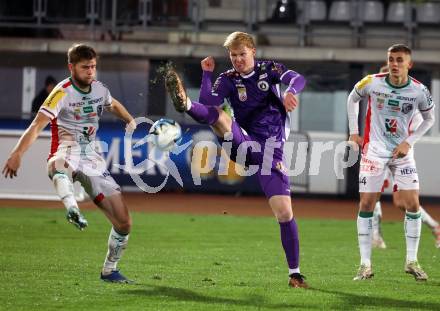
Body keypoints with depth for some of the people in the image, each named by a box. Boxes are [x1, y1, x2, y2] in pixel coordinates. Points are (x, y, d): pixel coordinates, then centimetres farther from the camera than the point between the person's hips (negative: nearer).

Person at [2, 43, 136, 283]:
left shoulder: (99, 89, 9)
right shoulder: (62, 93, -10)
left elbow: (113, 105, 36)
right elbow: (37, 125, -21)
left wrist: (130, 121, 21)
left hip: (93, 161, 6)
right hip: (65, 156, -6)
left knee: (123, 223, 1)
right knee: (61, 163, -47)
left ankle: (109, 270, 22)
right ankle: (72, 209, -73)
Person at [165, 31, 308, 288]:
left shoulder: (267, 69, 5)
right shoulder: (228, 80, 6)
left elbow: (298, 78, -15)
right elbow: (208, 105, -10)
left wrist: (290, 91, -37)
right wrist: (207, 74, -12)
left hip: (271, 149, -1)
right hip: (244, 144, 1)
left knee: (284, 212, -9)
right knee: (218, 114, -26)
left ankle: (295, 273, 0)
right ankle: (185, 104, -59)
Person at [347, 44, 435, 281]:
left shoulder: (419, 91, -10)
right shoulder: (372, 83, -11)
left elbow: (429, 119, 7)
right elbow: (352, 99, 10)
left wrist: (409, 142, -4)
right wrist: (354, 132, 5)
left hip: (402, 152, 1)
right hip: (374, 150, -1)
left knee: (413, 205, -7)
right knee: (366, 204, -5)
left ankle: (412, 261, 6)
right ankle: (365, 265, 1)